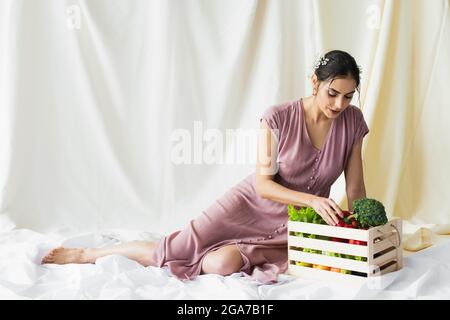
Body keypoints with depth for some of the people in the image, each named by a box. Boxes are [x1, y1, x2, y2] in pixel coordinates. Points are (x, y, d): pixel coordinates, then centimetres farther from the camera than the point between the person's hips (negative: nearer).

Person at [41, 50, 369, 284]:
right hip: (251, 203, -2)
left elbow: (355, 189, 0)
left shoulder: (352, 121, -6)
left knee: (222, 264, -28)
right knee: (173, 249, -8)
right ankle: (84, 254, 12)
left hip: (291, 225, 2)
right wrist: (312, 199, -29)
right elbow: (262, 184, -17)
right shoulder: (278, 117, -17)